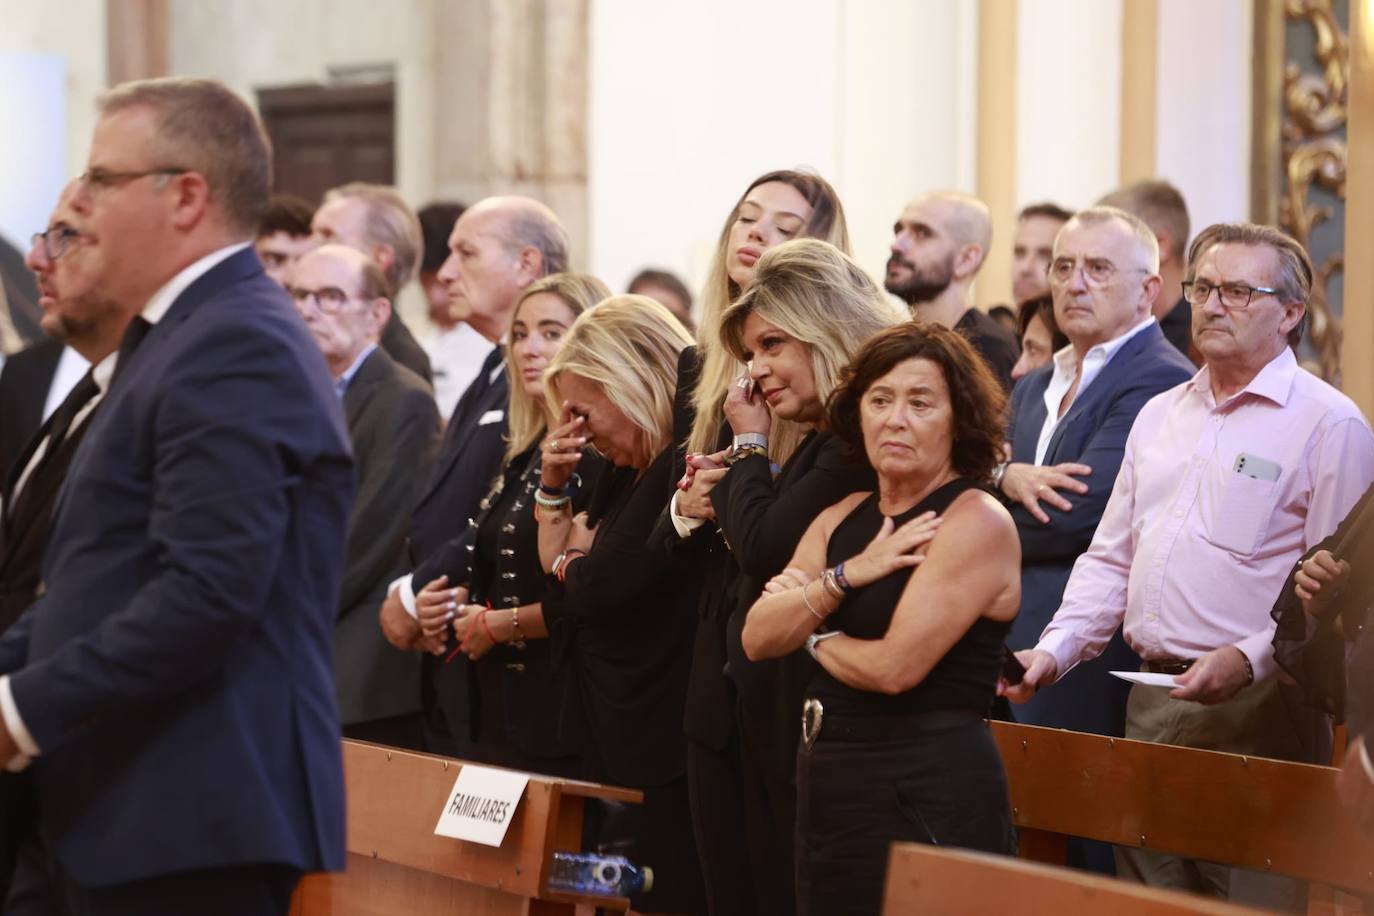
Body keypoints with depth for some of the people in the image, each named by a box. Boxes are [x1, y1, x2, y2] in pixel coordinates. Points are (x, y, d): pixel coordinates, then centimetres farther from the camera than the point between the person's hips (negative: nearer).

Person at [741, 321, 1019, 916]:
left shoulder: (976, 521, -10)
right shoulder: (843, 517, 12)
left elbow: (895, 667, -18)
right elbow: (758, 638, 3)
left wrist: (813, 636, 1)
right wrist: (848, 575, -10)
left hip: (927, 791, -7)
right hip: (829, 778, 7)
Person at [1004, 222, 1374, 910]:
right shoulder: (1159, 416, 18)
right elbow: (1111, 560, 20)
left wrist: (1249, 660, -23)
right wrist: (1054, 650, 6)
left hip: (1256, 710, -7)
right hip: (1150, 703, 7)